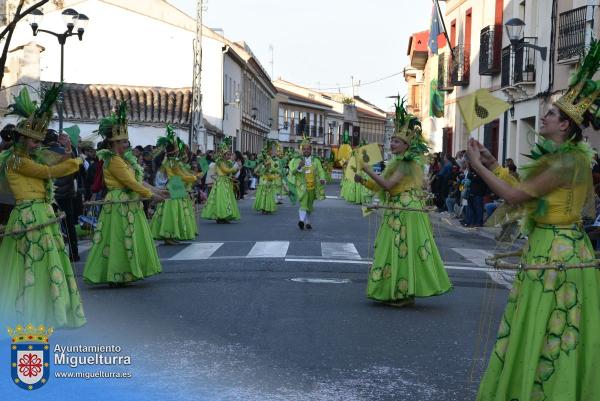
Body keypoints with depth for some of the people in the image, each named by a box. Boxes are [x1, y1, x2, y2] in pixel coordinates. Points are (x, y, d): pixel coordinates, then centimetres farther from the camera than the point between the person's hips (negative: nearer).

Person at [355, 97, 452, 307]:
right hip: (395, 215, 9)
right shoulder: (399, 162, 15)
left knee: (404, 252, -4)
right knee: (396, 252, 12)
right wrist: (363, 181, 1)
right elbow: (381, 187, 14)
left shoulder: (408, 162, -14)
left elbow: (388, 185, -22)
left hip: (405, 215, -9)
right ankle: (398, 293, 19)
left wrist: (368, 170, -17)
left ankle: (407, 294, 3)